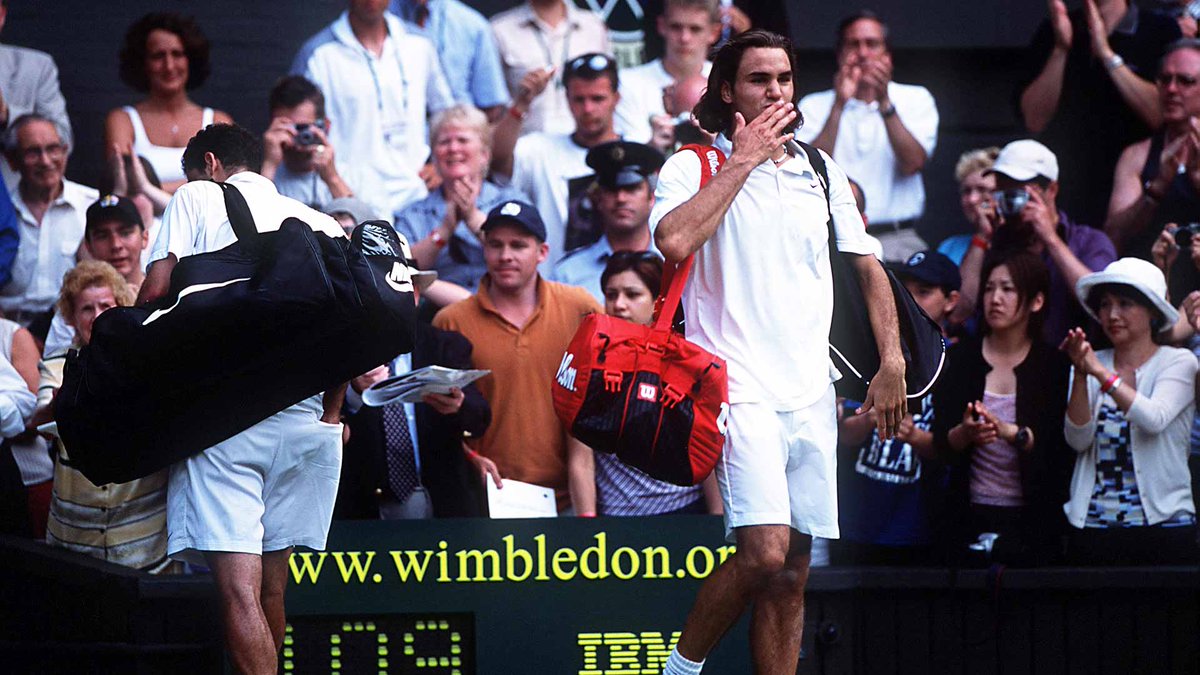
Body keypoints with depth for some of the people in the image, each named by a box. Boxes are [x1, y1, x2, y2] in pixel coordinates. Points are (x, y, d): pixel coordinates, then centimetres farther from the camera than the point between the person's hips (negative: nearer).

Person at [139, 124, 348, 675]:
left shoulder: (198, 198, 8)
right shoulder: (321, 225, 19)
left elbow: (155, 292, -3)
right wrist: (332, 411, 14)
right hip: (304, 416, 5)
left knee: (238, 588, -12)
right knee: (271, 584, 13)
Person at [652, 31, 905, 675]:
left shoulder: (822, 171, 14)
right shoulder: (693, 167, -1)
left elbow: (868, 265, 20)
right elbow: (674, 241, -21)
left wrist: (891, 361, 8)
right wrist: (743, 160, -13)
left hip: (811, 397, 6)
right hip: (739, 391, -6)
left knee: (791, 573, 4)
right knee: (764, 550, -20)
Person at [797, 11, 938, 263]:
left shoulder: (916, 99, 12)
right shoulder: (815, 106, 11)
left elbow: (913, 163, -4)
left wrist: (884, 101, -12)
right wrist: (839, 104, -12)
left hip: (897, 240, 0)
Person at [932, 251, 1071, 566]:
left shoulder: (1055, 365, 1)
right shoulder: (959, 358, 6)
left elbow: (1060, 445, -7)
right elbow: (941, 443, 0)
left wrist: (1011, 433, -24)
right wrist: (965, 433, -22)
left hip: (1031, 518, -1)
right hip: (970, 515, 1)